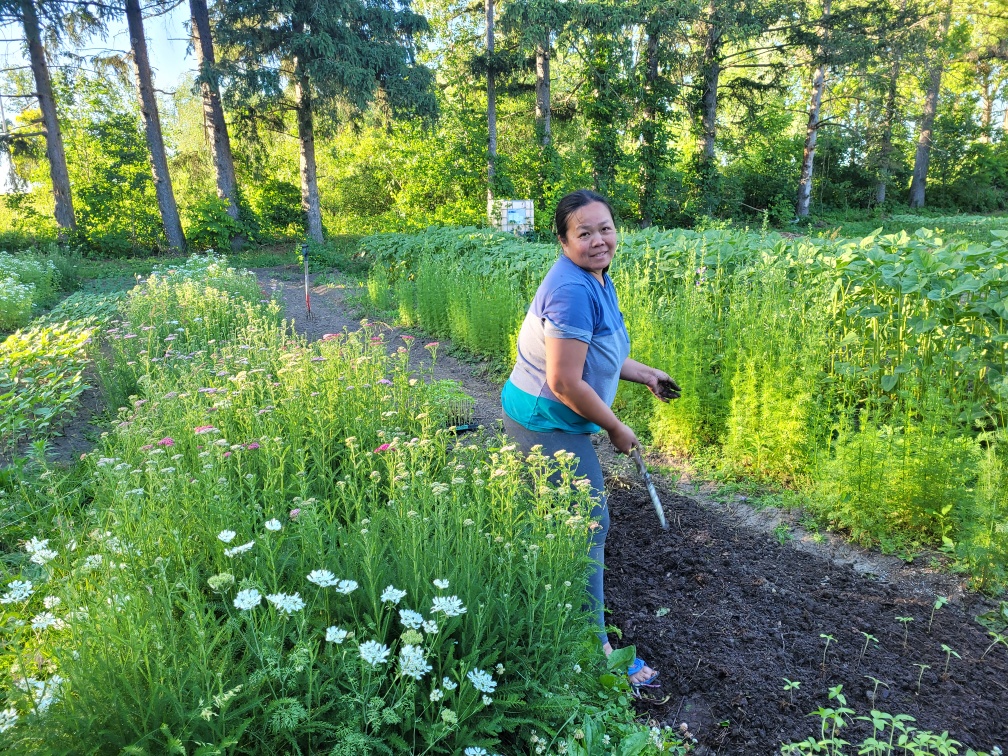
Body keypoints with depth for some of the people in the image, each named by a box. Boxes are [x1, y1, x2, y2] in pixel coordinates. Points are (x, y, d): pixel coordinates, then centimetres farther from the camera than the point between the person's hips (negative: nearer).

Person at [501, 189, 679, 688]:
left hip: (544, 421, 11)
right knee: (587, 526, -3)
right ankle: (594, 646, 12)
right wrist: (616, 428, -17)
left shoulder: (596, 279, 6)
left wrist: (644, 375, 16)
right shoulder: (573, 290, -27)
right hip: (549, 425, -11)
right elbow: (564, 382, -28)